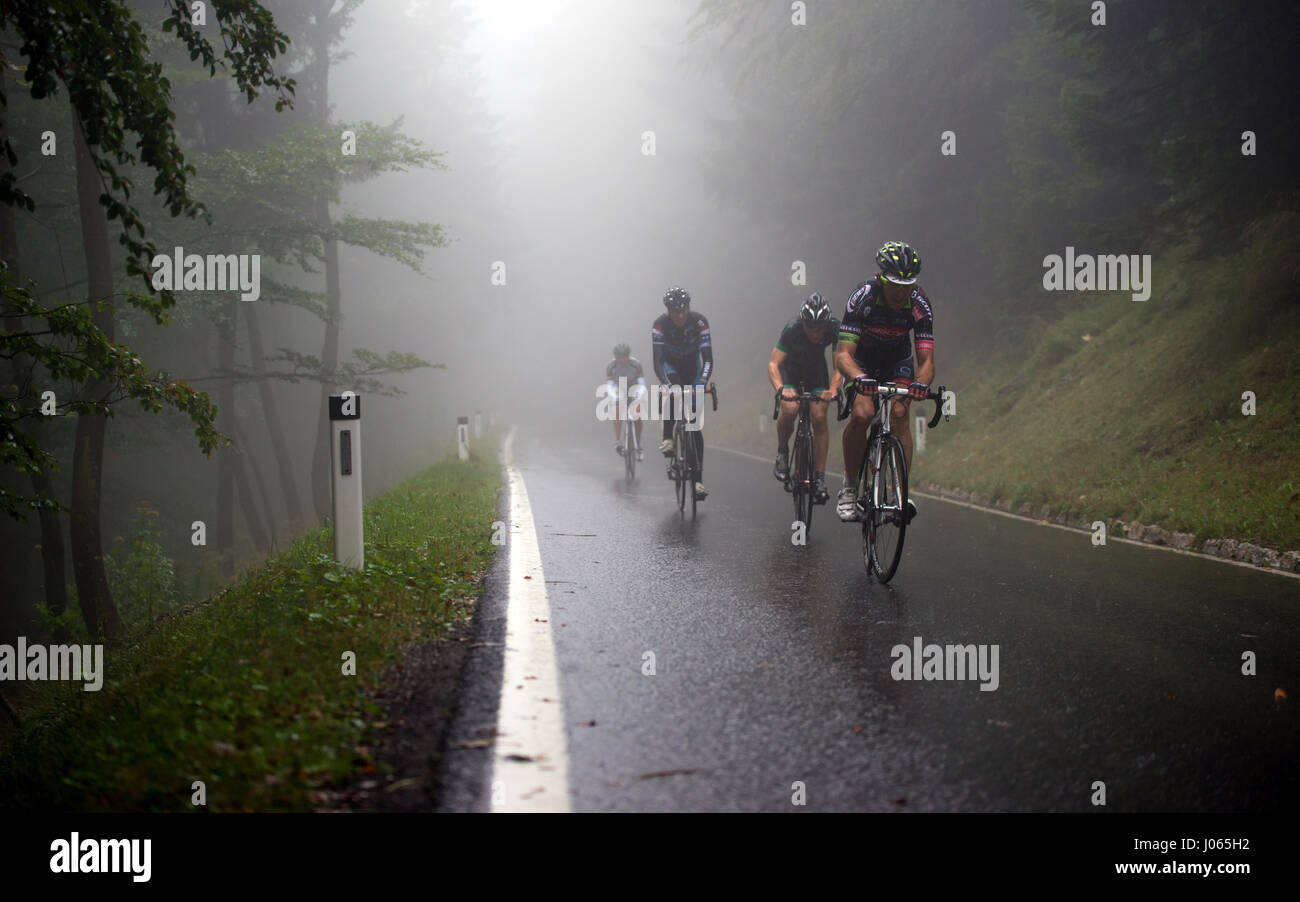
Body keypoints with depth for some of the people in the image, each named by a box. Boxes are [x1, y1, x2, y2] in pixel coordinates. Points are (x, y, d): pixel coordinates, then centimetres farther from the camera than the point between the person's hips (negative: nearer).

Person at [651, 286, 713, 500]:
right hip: (671, 365, 0)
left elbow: (708, 358, -31)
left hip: (692, 366, 0)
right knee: (672, 389, -39)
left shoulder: (699, 321, -28)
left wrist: (702, 383, -48)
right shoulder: (660, 324, -28)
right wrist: (668, 385, -50)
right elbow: (657, 361, -34)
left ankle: (698, 480, -11)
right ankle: (668, 439, -27)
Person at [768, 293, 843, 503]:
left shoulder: (834, 328, -29)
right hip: (790, 369, -2)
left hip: (816, 369, 2)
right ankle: (782, 452, 0)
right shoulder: (792, 329, -34)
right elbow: (773, 364, -36)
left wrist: (833, 389, -50)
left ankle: (820, 477, -9)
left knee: (819, 417, -15)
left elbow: (839, 364, -32)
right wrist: (780, 389, -54)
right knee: (790, 409, -28)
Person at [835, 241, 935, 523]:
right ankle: (849, 487, -8)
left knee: (899, 414, -22)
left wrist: (921, 383, -52)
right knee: (861, 415, -25)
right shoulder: (862, 298, -33)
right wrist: (858, 379, -59)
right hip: (862, 361, -2)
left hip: (898, 361, 2)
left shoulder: (919, 304, -27)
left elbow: (926, 359, -28)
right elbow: (842, 355, -38)